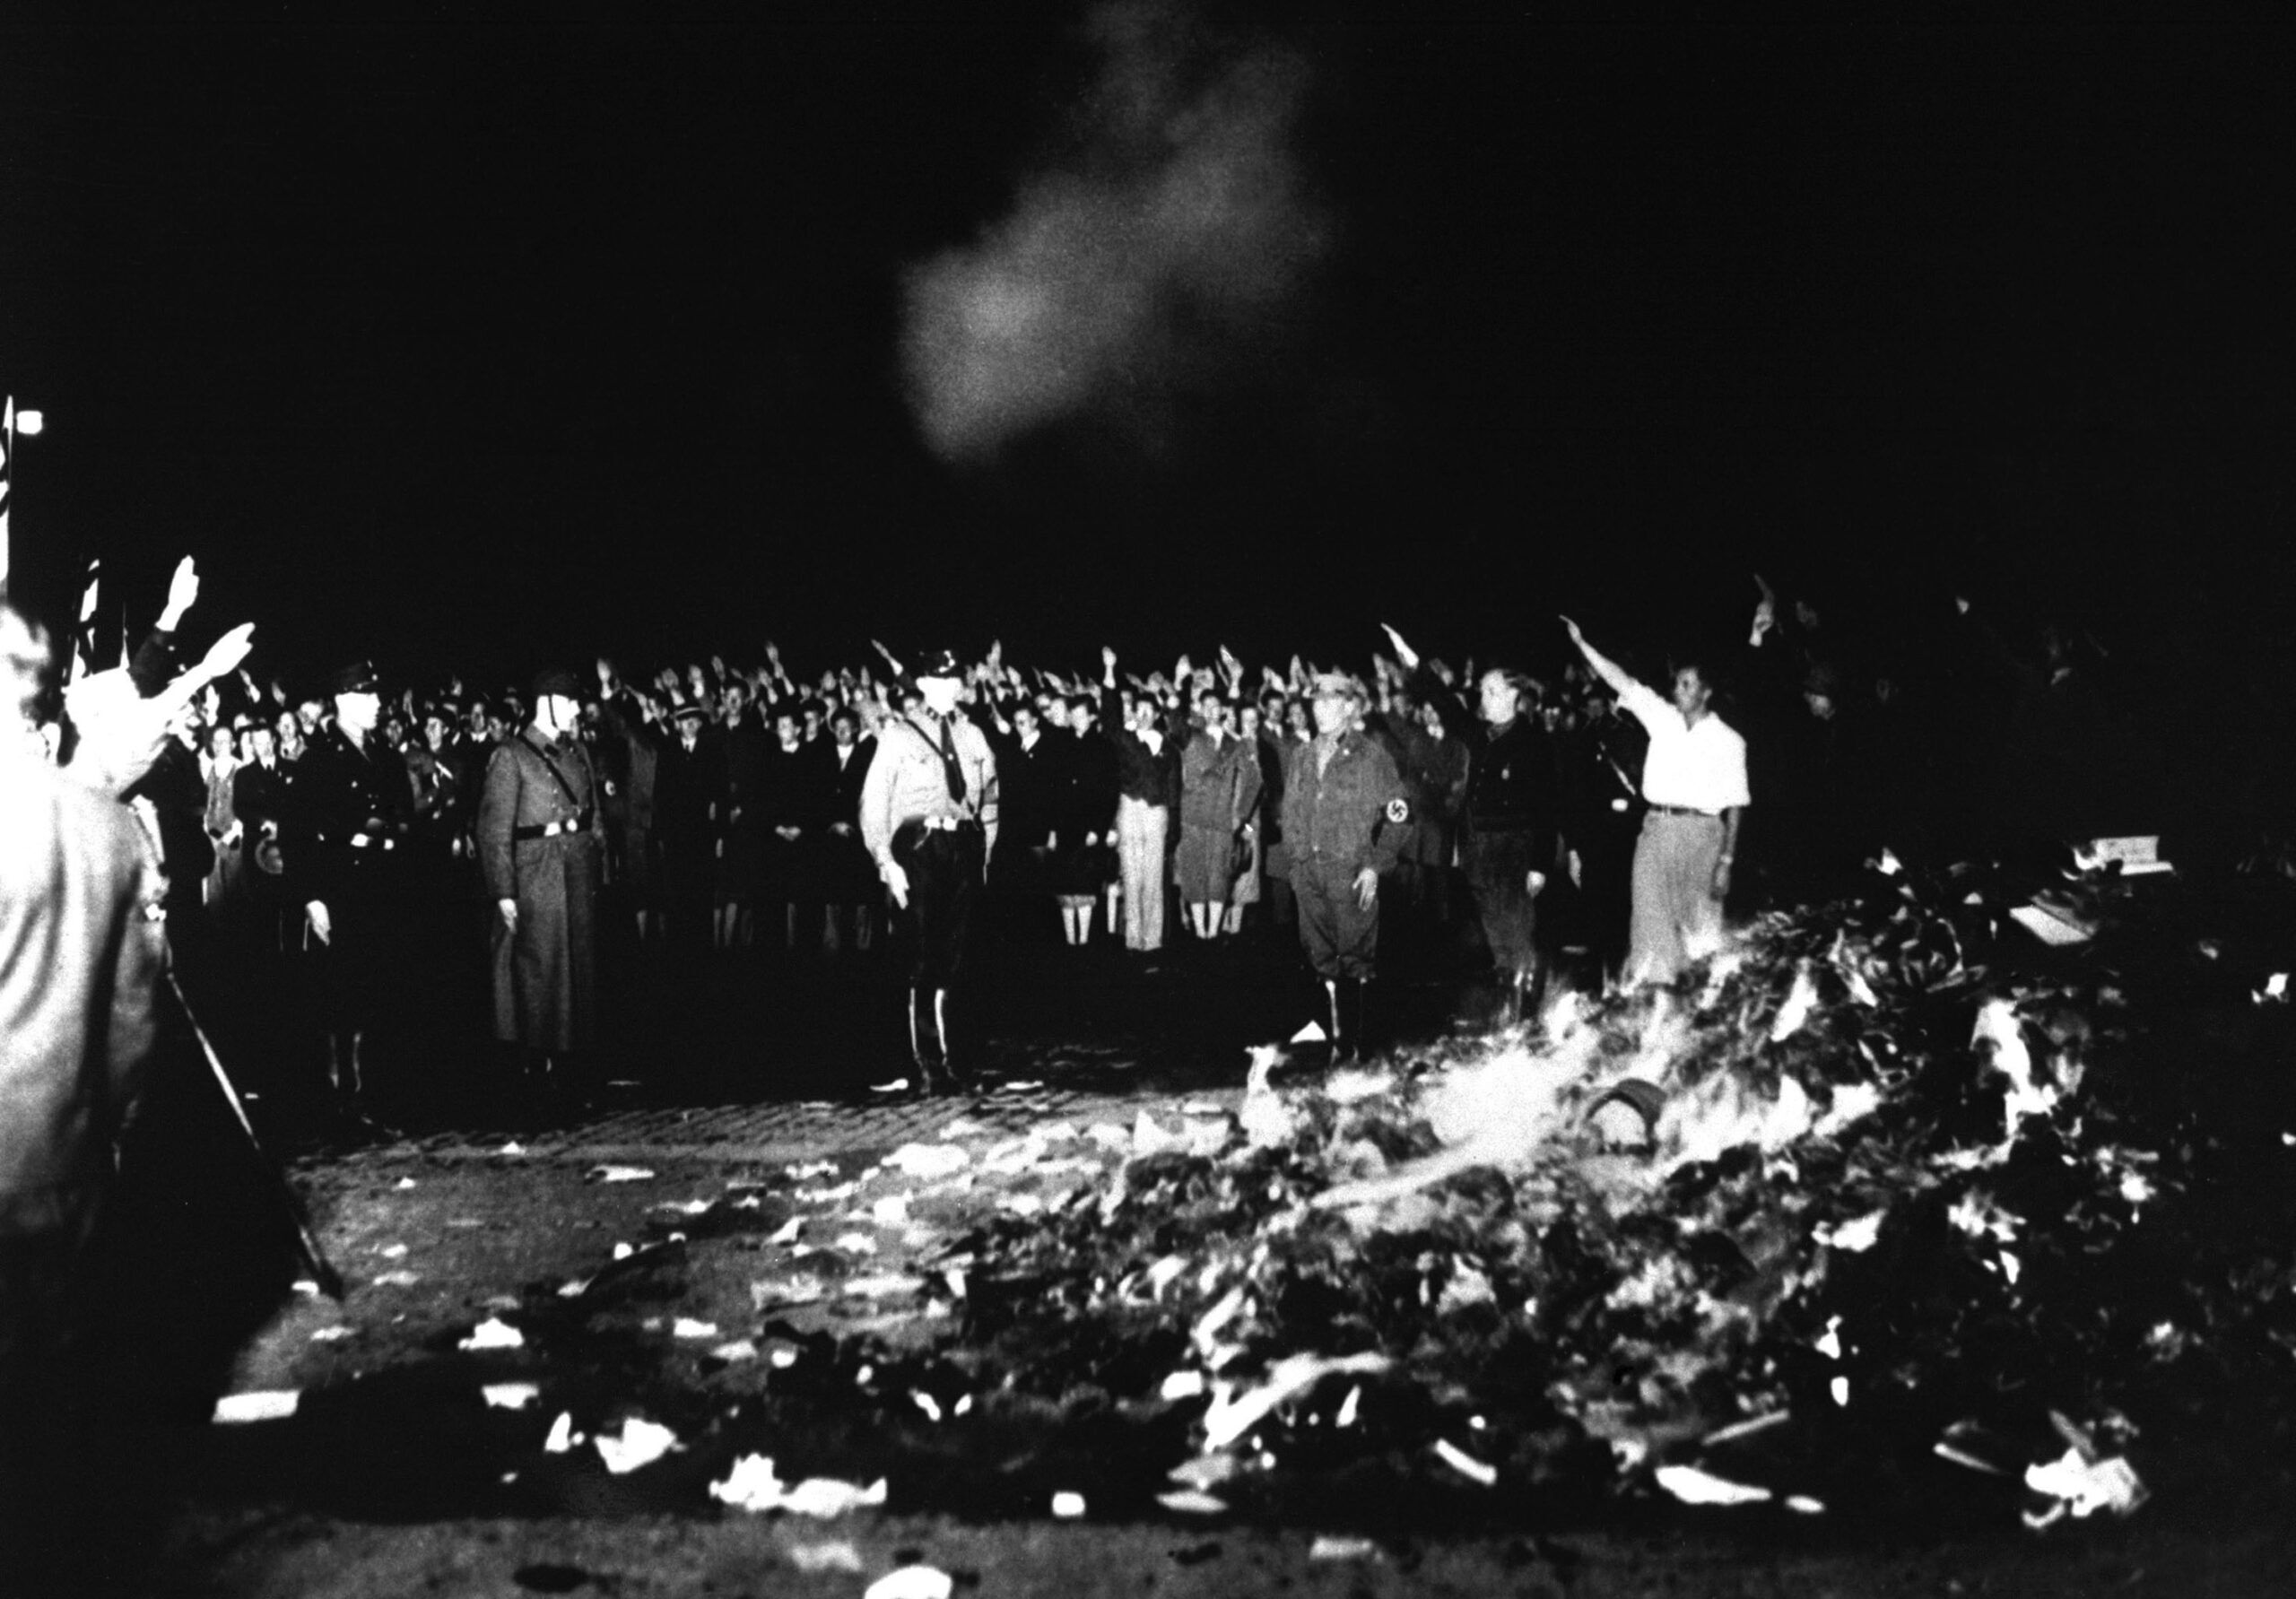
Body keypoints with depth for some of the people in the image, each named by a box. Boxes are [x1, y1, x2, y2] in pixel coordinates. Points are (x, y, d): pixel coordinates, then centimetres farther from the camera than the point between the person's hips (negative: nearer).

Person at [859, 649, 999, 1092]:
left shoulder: (972, 736, 14)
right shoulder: (898, 735, 1)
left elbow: (989, 800, 17)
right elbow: (873, 802, -3)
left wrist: (983, 852, 8)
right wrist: (885, 860, -11)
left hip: (964, 848, 4)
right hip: (917, 847, -4)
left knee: (952, 955, 5)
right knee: (921, 959, -5)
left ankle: (945, 1050, 13)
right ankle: (922, 1060, -1)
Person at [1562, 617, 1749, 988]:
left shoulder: (1728, 741, 1)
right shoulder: (1662, 717, 9)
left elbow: (1734, 806, -1)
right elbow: (1621, 681, 4)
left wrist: (1727, 861, -8)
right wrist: (1581, 643, -4)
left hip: (1700, 832, -3)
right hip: (1655, 828, 3)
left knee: (1699, 922, 2)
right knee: (1650, 915, -1)